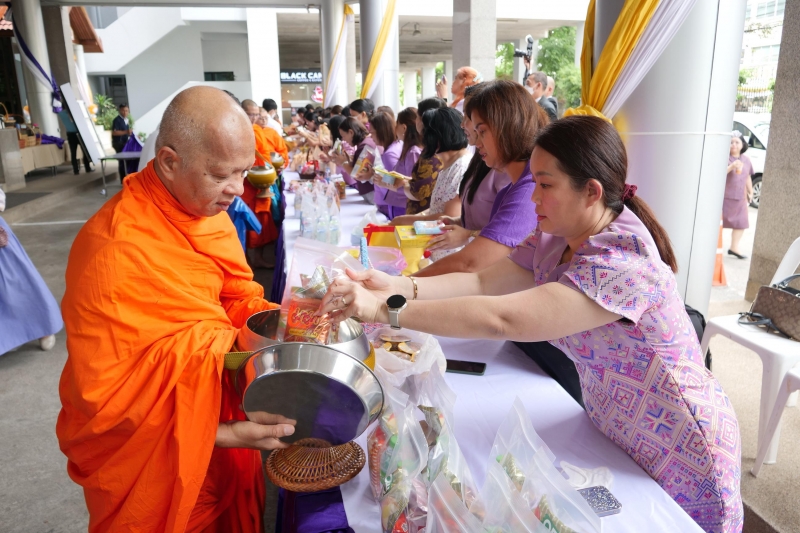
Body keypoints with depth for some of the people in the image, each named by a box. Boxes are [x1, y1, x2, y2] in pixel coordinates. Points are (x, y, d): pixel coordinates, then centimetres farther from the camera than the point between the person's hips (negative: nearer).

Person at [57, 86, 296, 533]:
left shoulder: (206, 207, -8)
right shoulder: (115, 251, -30)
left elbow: (237, 296, 1)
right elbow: (105, 402, -24)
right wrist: (226, 434, -27)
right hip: (154, 464, -6)